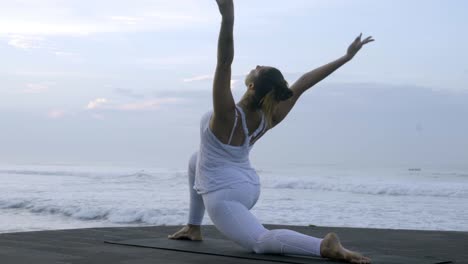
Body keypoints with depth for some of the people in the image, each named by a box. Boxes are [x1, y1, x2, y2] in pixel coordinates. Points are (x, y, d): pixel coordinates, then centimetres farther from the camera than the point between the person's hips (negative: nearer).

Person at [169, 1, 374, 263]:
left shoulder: (229, 115, -25)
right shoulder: (269, 119, -8)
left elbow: (225, 63, -38)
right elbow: (304, 83, -6)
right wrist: (347, 56, -3)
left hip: (224, 194, -8)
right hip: (248, 187, 8)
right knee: (197, 160, 34)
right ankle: (194, 228, 38)